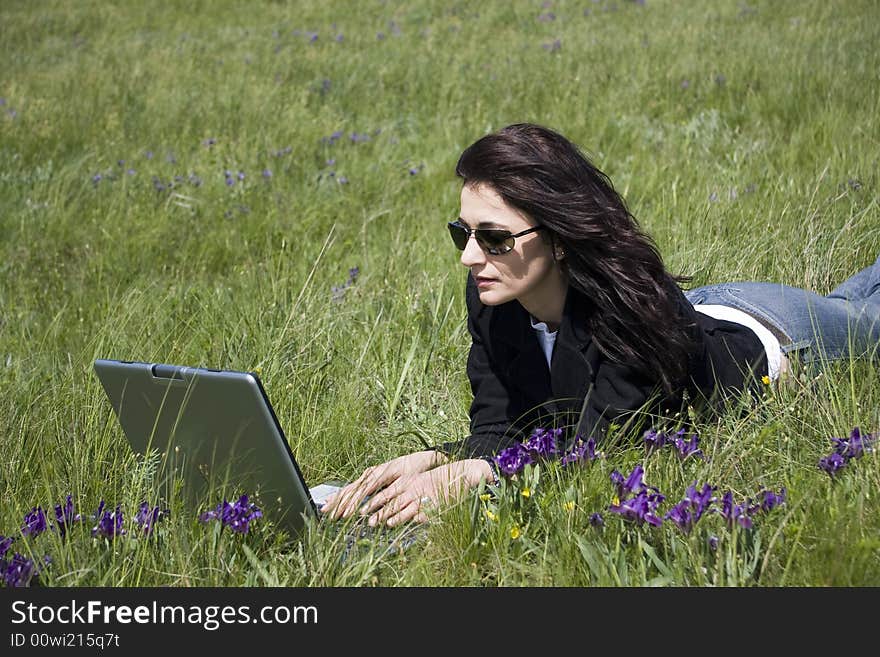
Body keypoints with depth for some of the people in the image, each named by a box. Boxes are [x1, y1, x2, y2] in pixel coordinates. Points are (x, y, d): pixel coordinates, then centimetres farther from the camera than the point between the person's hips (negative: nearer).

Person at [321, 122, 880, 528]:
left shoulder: (629, 297, -49)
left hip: (768, 332, -5)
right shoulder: (490, 298, -32)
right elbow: (497, 431, -27)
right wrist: (424, 461, -47)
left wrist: (462, 477, -63)